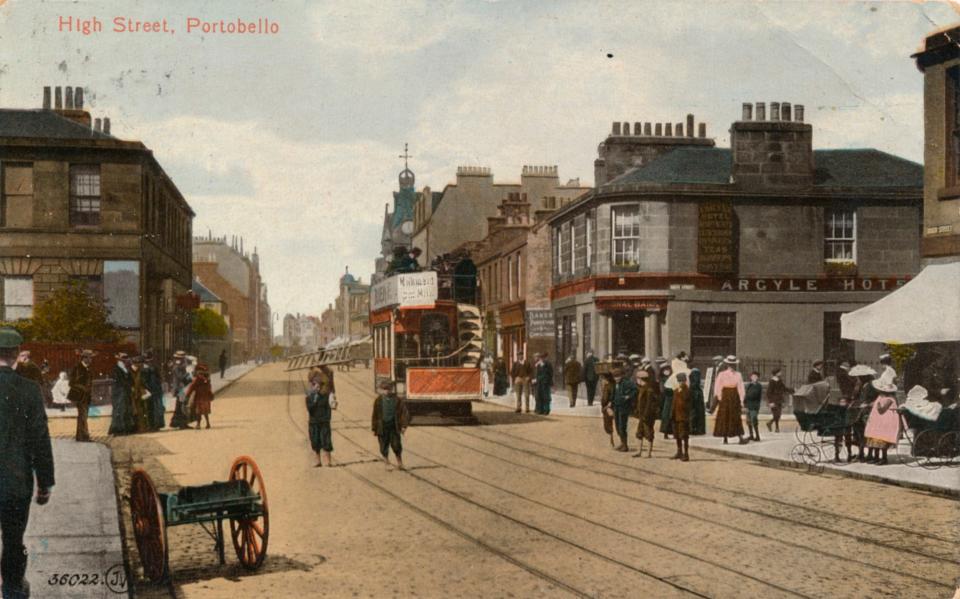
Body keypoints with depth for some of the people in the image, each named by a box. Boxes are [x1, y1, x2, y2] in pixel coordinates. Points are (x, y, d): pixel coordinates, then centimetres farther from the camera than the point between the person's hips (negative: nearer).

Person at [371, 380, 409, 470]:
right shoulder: (378, 400, -2)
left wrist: (404, 426, -11)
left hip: (394, 425, -1)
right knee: (384, 446, 6)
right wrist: (374, 428, 4)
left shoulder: (398, 400, -3)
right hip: (382, 426, 1)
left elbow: (404, 413, -2)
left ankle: (399, 461, 23)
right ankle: (387, 463, 27)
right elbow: (375, 415, 3)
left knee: (396, 444, -4)